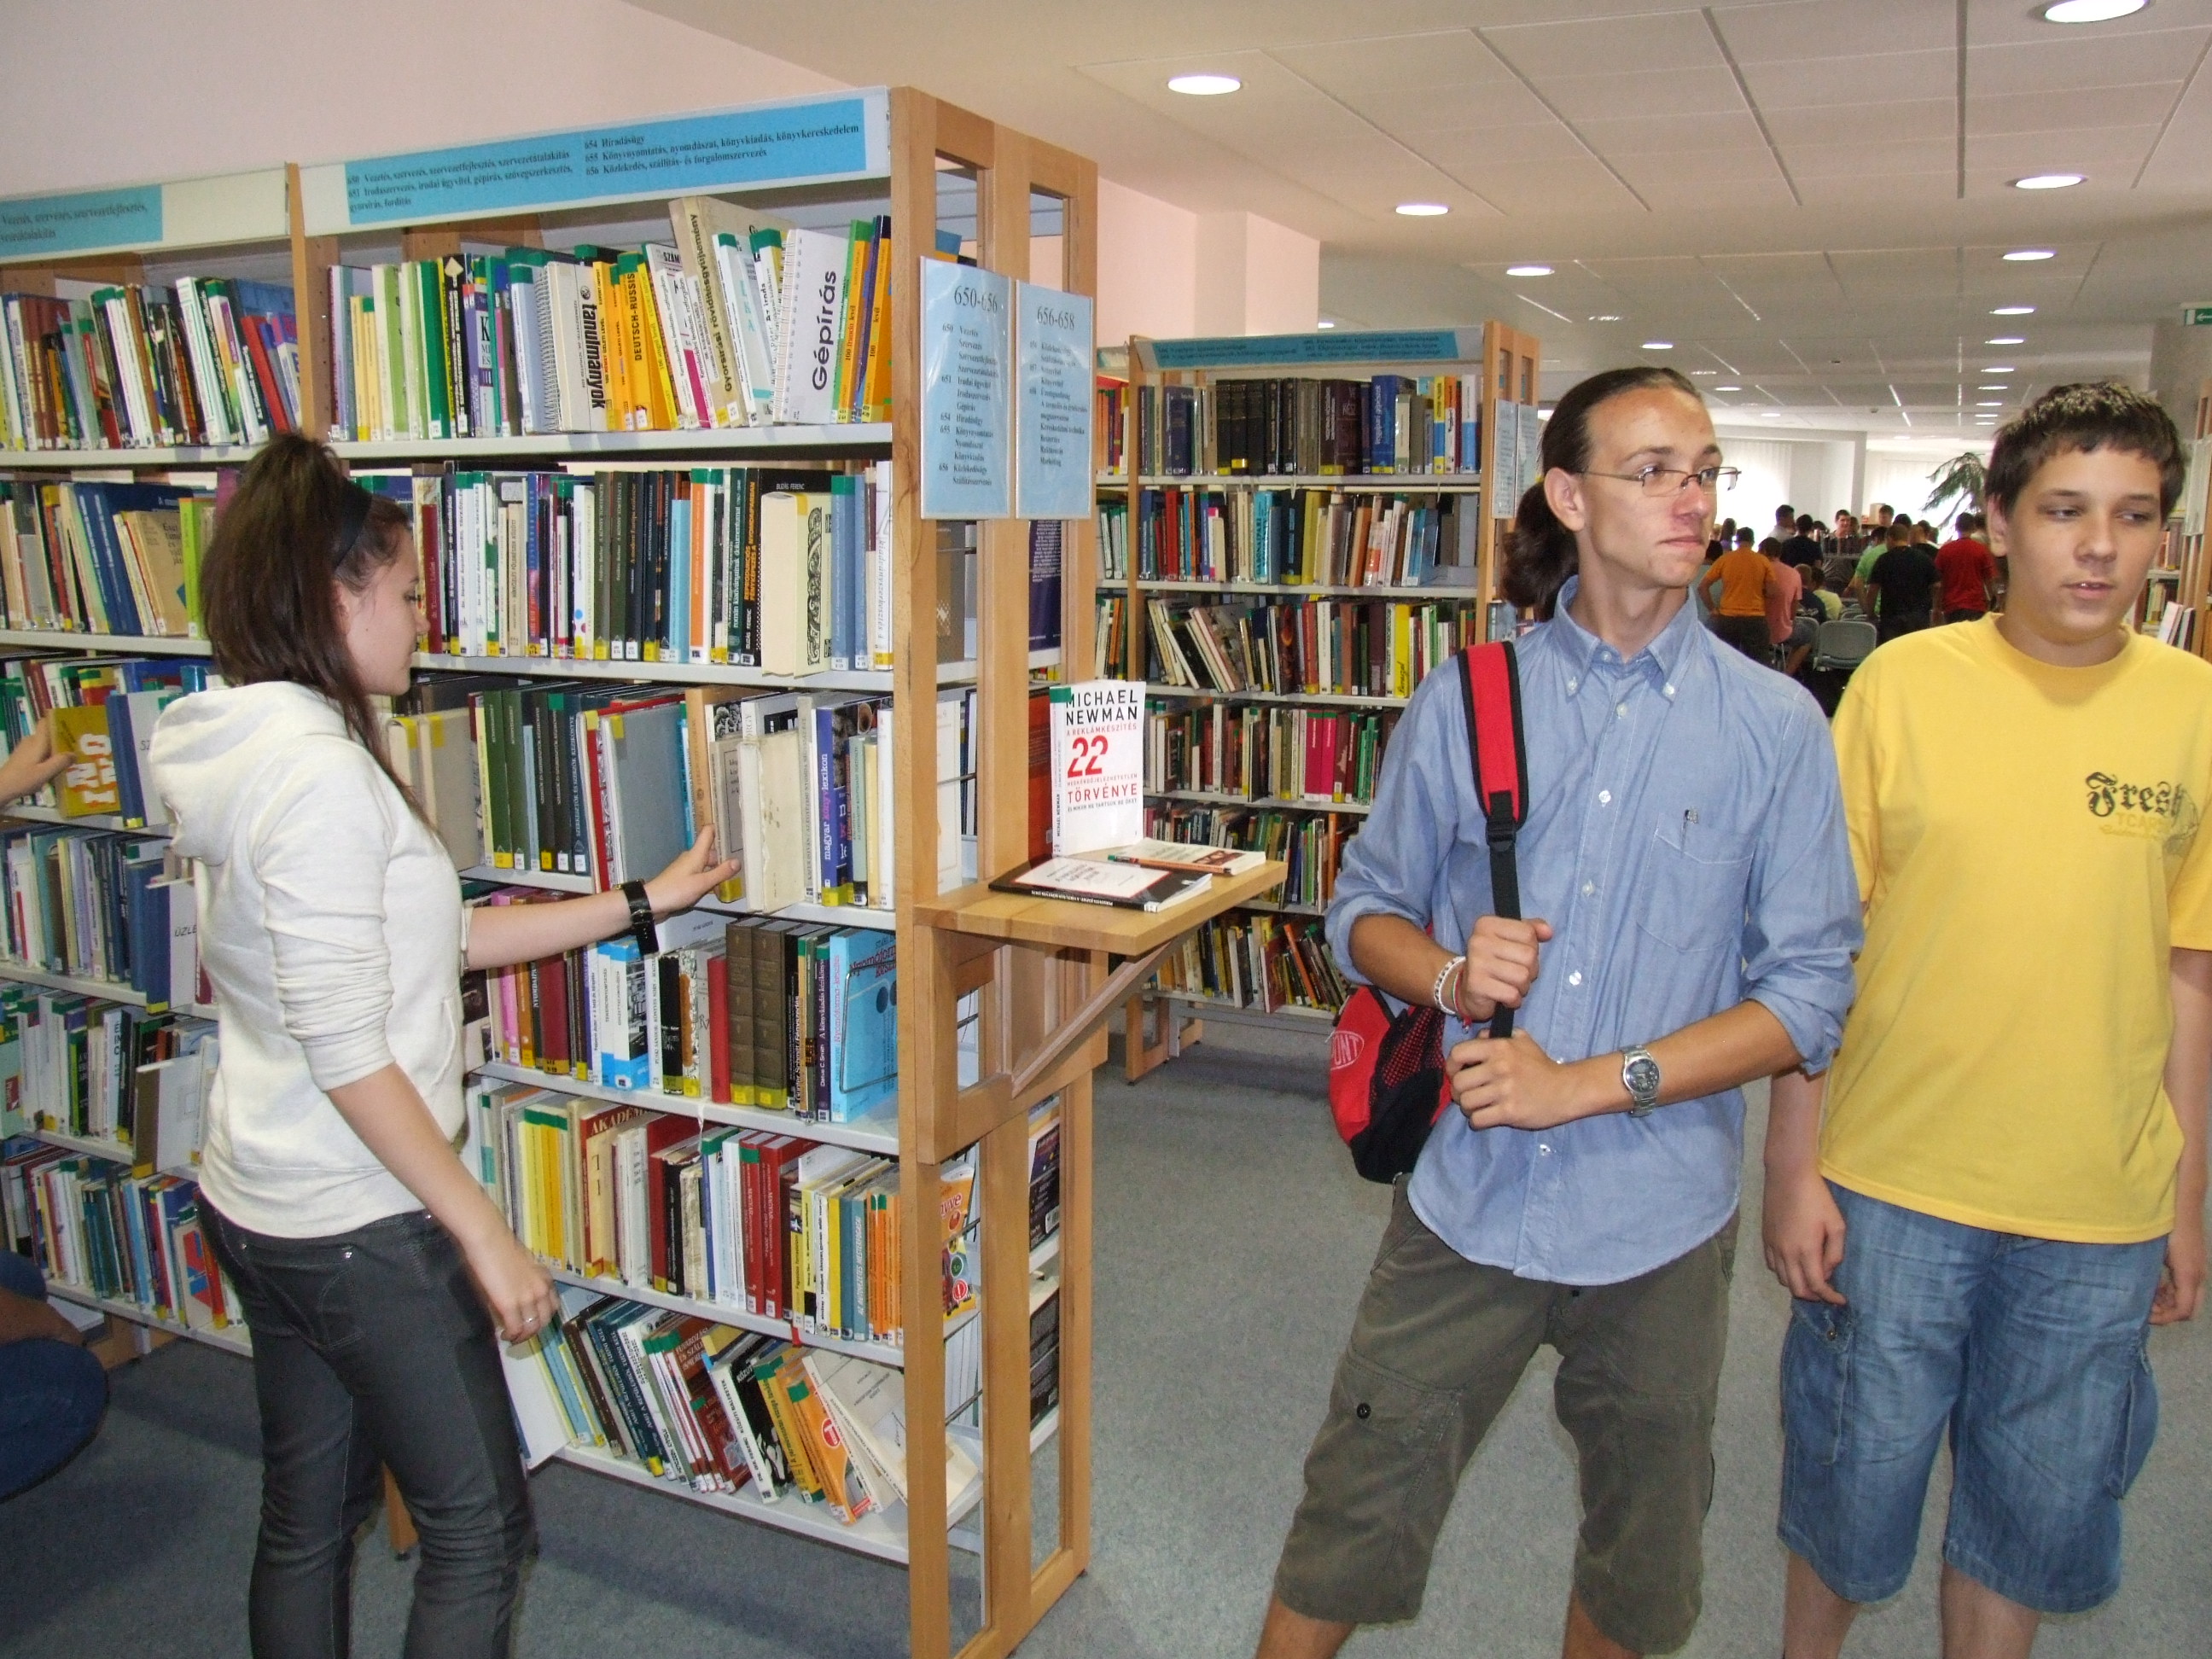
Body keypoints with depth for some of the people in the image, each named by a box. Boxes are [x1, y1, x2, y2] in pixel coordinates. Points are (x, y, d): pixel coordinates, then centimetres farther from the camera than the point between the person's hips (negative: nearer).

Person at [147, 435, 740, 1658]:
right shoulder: (321, 774, -23)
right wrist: (484, 1232, -18)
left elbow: (436, 938, 11)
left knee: (305, 1515, 22)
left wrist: (644, 902, 13)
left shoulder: (254, 751, 7)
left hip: (256, 1208, 9)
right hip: (358, 1225, -9)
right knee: (479, 1527, 8)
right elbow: (346, 1051, -25)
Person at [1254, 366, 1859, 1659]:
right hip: (1468, 1200, 0)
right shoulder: (1463, 703, -1)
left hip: (1661, 1222, 1)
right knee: (1355, 1522, 9)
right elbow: (1367, 910, 7)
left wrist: (1589, 1082, -16)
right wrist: (1451, 975, -15)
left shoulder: (1776, 728, -4)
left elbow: (1810, 994, -7)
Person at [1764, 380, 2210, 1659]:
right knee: (1852, 1489, 14)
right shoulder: (1903, 685, -7)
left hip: (2100, 1215, 2)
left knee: (2038, 1518, 17)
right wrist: (1794, 1166, -6)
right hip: (1889, 1186, -1)